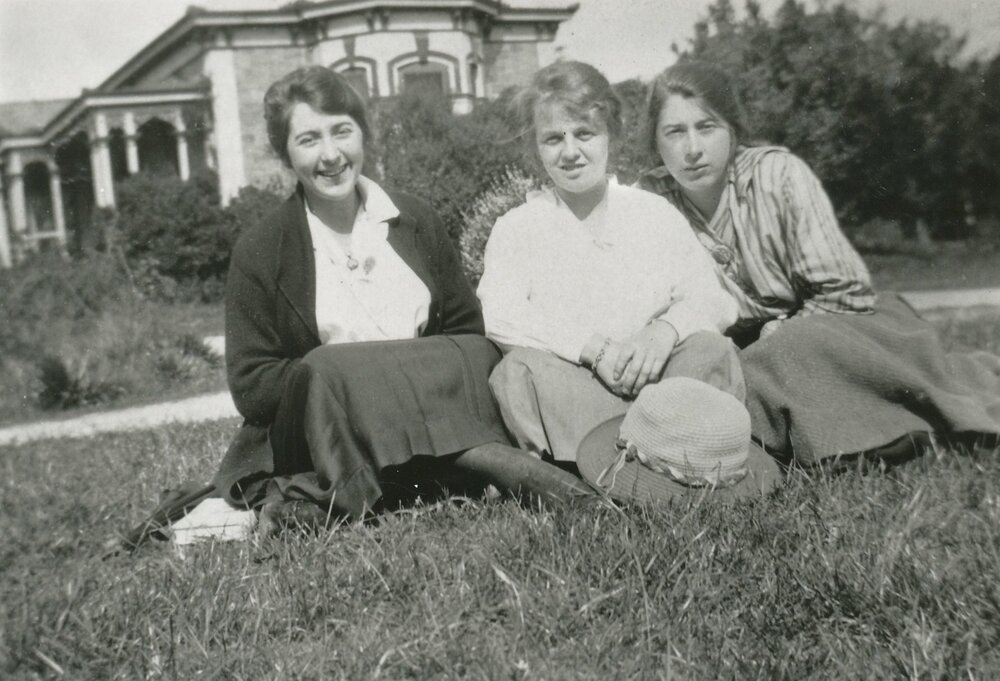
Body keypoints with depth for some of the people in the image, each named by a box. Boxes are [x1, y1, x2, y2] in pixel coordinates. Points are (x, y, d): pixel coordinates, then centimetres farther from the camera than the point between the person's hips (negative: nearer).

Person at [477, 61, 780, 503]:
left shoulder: (656, 214, 16)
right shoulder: (517, 227, 11)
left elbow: (715, 302, 4)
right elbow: (500, 317, -8)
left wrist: (665, 330, -19)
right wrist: (596, 348, -21)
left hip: (655, 377, 1)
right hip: (568, 388, -1)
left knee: (710, 349, -25)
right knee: (521, 368, -31)